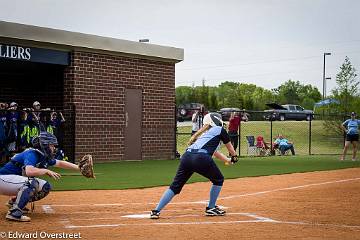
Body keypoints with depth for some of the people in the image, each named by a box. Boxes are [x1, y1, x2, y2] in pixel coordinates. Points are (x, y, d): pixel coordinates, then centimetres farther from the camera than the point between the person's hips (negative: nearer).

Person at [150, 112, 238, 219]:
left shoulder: (205, 132, 37)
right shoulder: (220, 130, 18)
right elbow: (230, 147, 30)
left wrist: (227, 160, 62)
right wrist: (234, 157, 51)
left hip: (186, 157, 6)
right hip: (201, 158, -6)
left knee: (175, 185, 8)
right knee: (218, 180, 19)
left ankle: (156, 211, -3)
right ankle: (211, 208, 20)